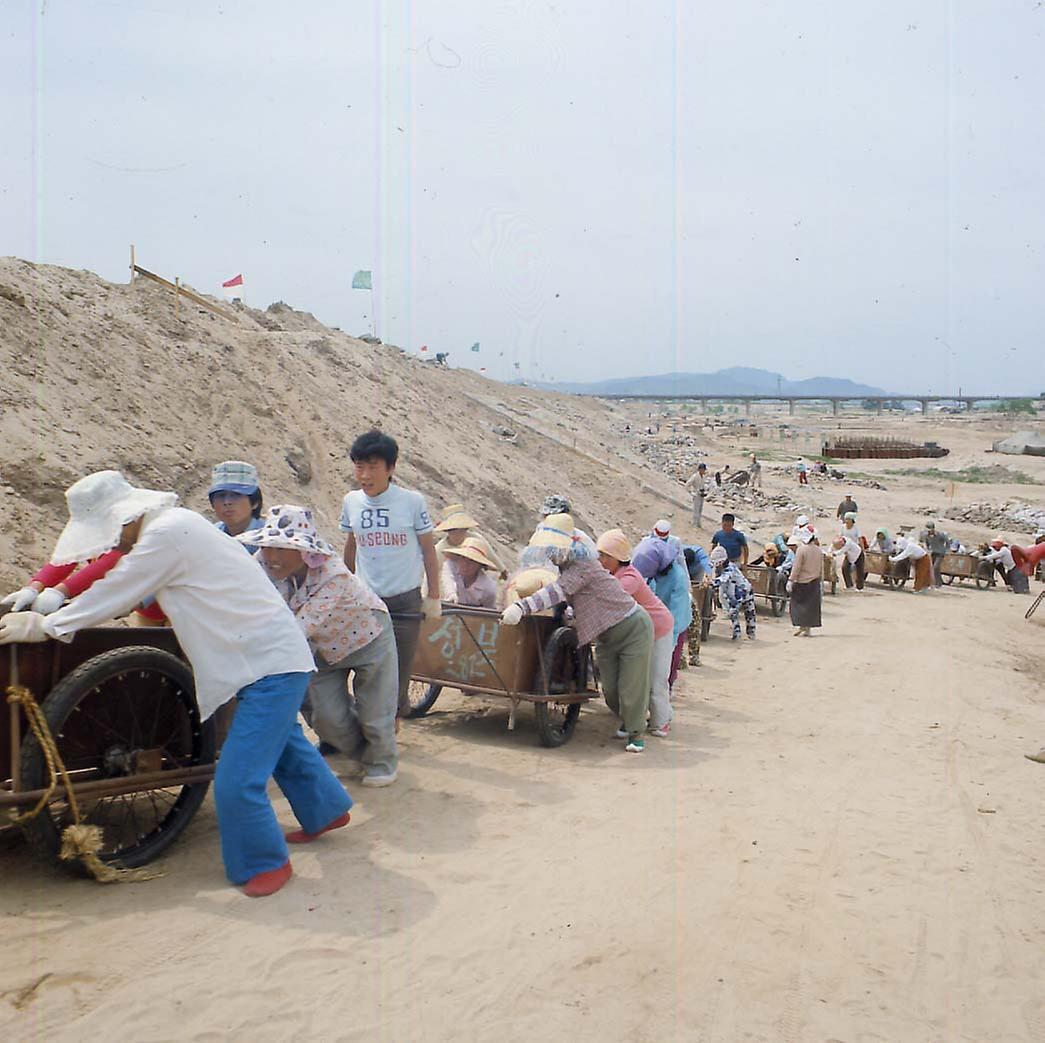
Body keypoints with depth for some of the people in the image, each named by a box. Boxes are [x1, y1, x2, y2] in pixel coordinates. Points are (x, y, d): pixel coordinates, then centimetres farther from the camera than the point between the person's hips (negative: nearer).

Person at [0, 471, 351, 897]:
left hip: (271, 663, -11)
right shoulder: (174, 526, 10)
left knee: (238, 779, -7)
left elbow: (115, 594, -14)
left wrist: (45, 626, -3)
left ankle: (267, 862, 13)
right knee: (282, 741, 29)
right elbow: (121, 588, 20)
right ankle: (327, 809, 49)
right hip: (274, 654, 11)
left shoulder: (168, 533, -21)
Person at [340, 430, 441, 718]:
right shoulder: (351, 502, 0)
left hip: (405, 602, -2)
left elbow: (428, 550, 0)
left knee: (398, 676, 2)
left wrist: (434, 597, 2)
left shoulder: (412, 501, -9)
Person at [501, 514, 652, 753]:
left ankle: (637, 732, 16)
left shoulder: (584, 566, -27)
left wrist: (522, 607, -49)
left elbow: (557, 592, -39)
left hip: (632, 628, -9)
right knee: (610, 688, 10)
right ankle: (627, 720, 35)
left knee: (631, 686, -4)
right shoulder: (567, 567, 3)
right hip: (606, 635, 9)